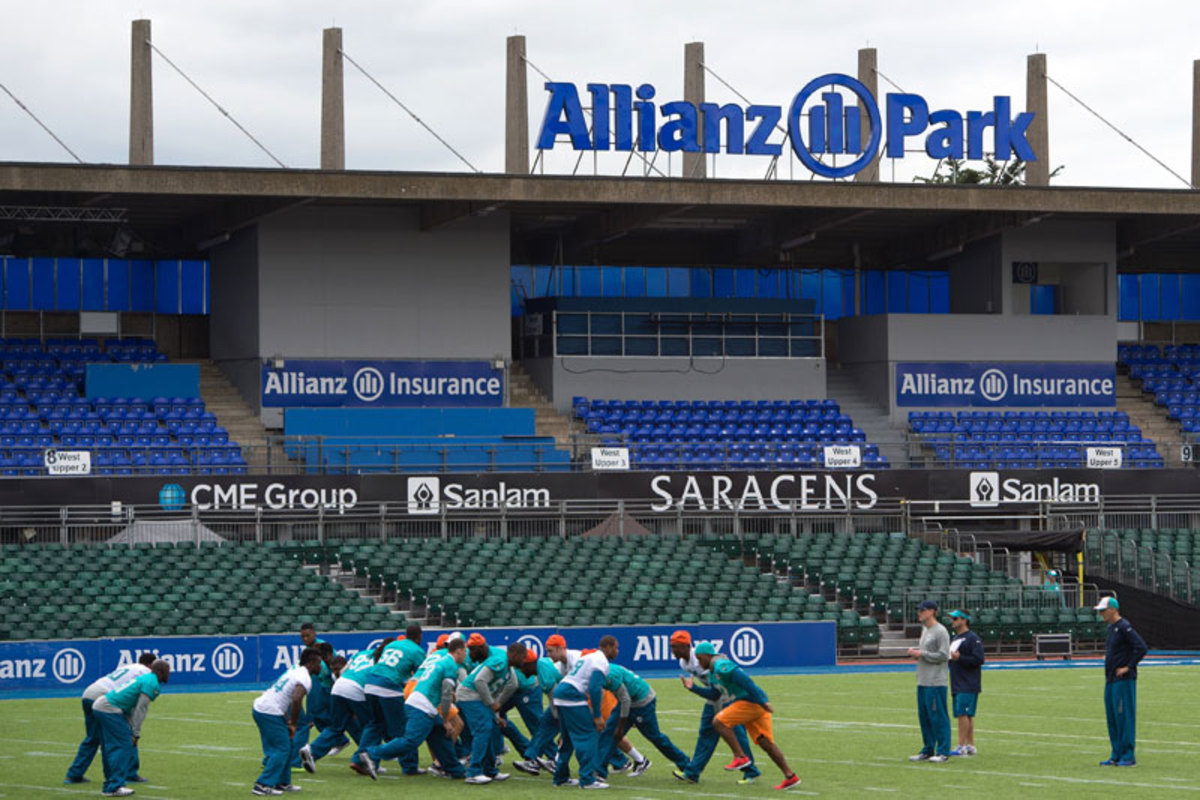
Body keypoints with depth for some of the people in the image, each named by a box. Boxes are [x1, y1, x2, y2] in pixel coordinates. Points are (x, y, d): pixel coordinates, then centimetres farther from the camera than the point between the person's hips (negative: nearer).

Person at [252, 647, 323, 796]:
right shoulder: (305, 679, -13)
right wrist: (293, 724, -16)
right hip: (271, 713, -10)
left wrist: (288, 721, 18)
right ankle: (263, 785, -10)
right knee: (281, 749, -6)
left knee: (289, 745, 18)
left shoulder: (294, 671, 19)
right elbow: (296, 700, -29)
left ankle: (282, 783, 23)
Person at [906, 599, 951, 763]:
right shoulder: (925, 630, 17)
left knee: (938, 716, -7)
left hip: (936, 682, -10)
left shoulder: (940, 632, -12)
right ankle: (928, 750, 20)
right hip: (922, 681, 10)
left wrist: (921, 654, -15)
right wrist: (914, 651, 6)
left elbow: (943, 656, -17)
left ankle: (943, 751, -4)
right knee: (924, 716, 12)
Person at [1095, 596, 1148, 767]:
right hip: (1110, 680, 10)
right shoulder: (1111, 627, 15)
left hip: (1124, 680, -10)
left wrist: (1129, 667, -18)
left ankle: (1128, 756, -6)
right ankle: (1116, 755, 17)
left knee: (1124, 716, -8)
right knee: (1112, 717, 12)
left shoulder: (1124, 627, -14)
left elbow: (1141, 647, -22)